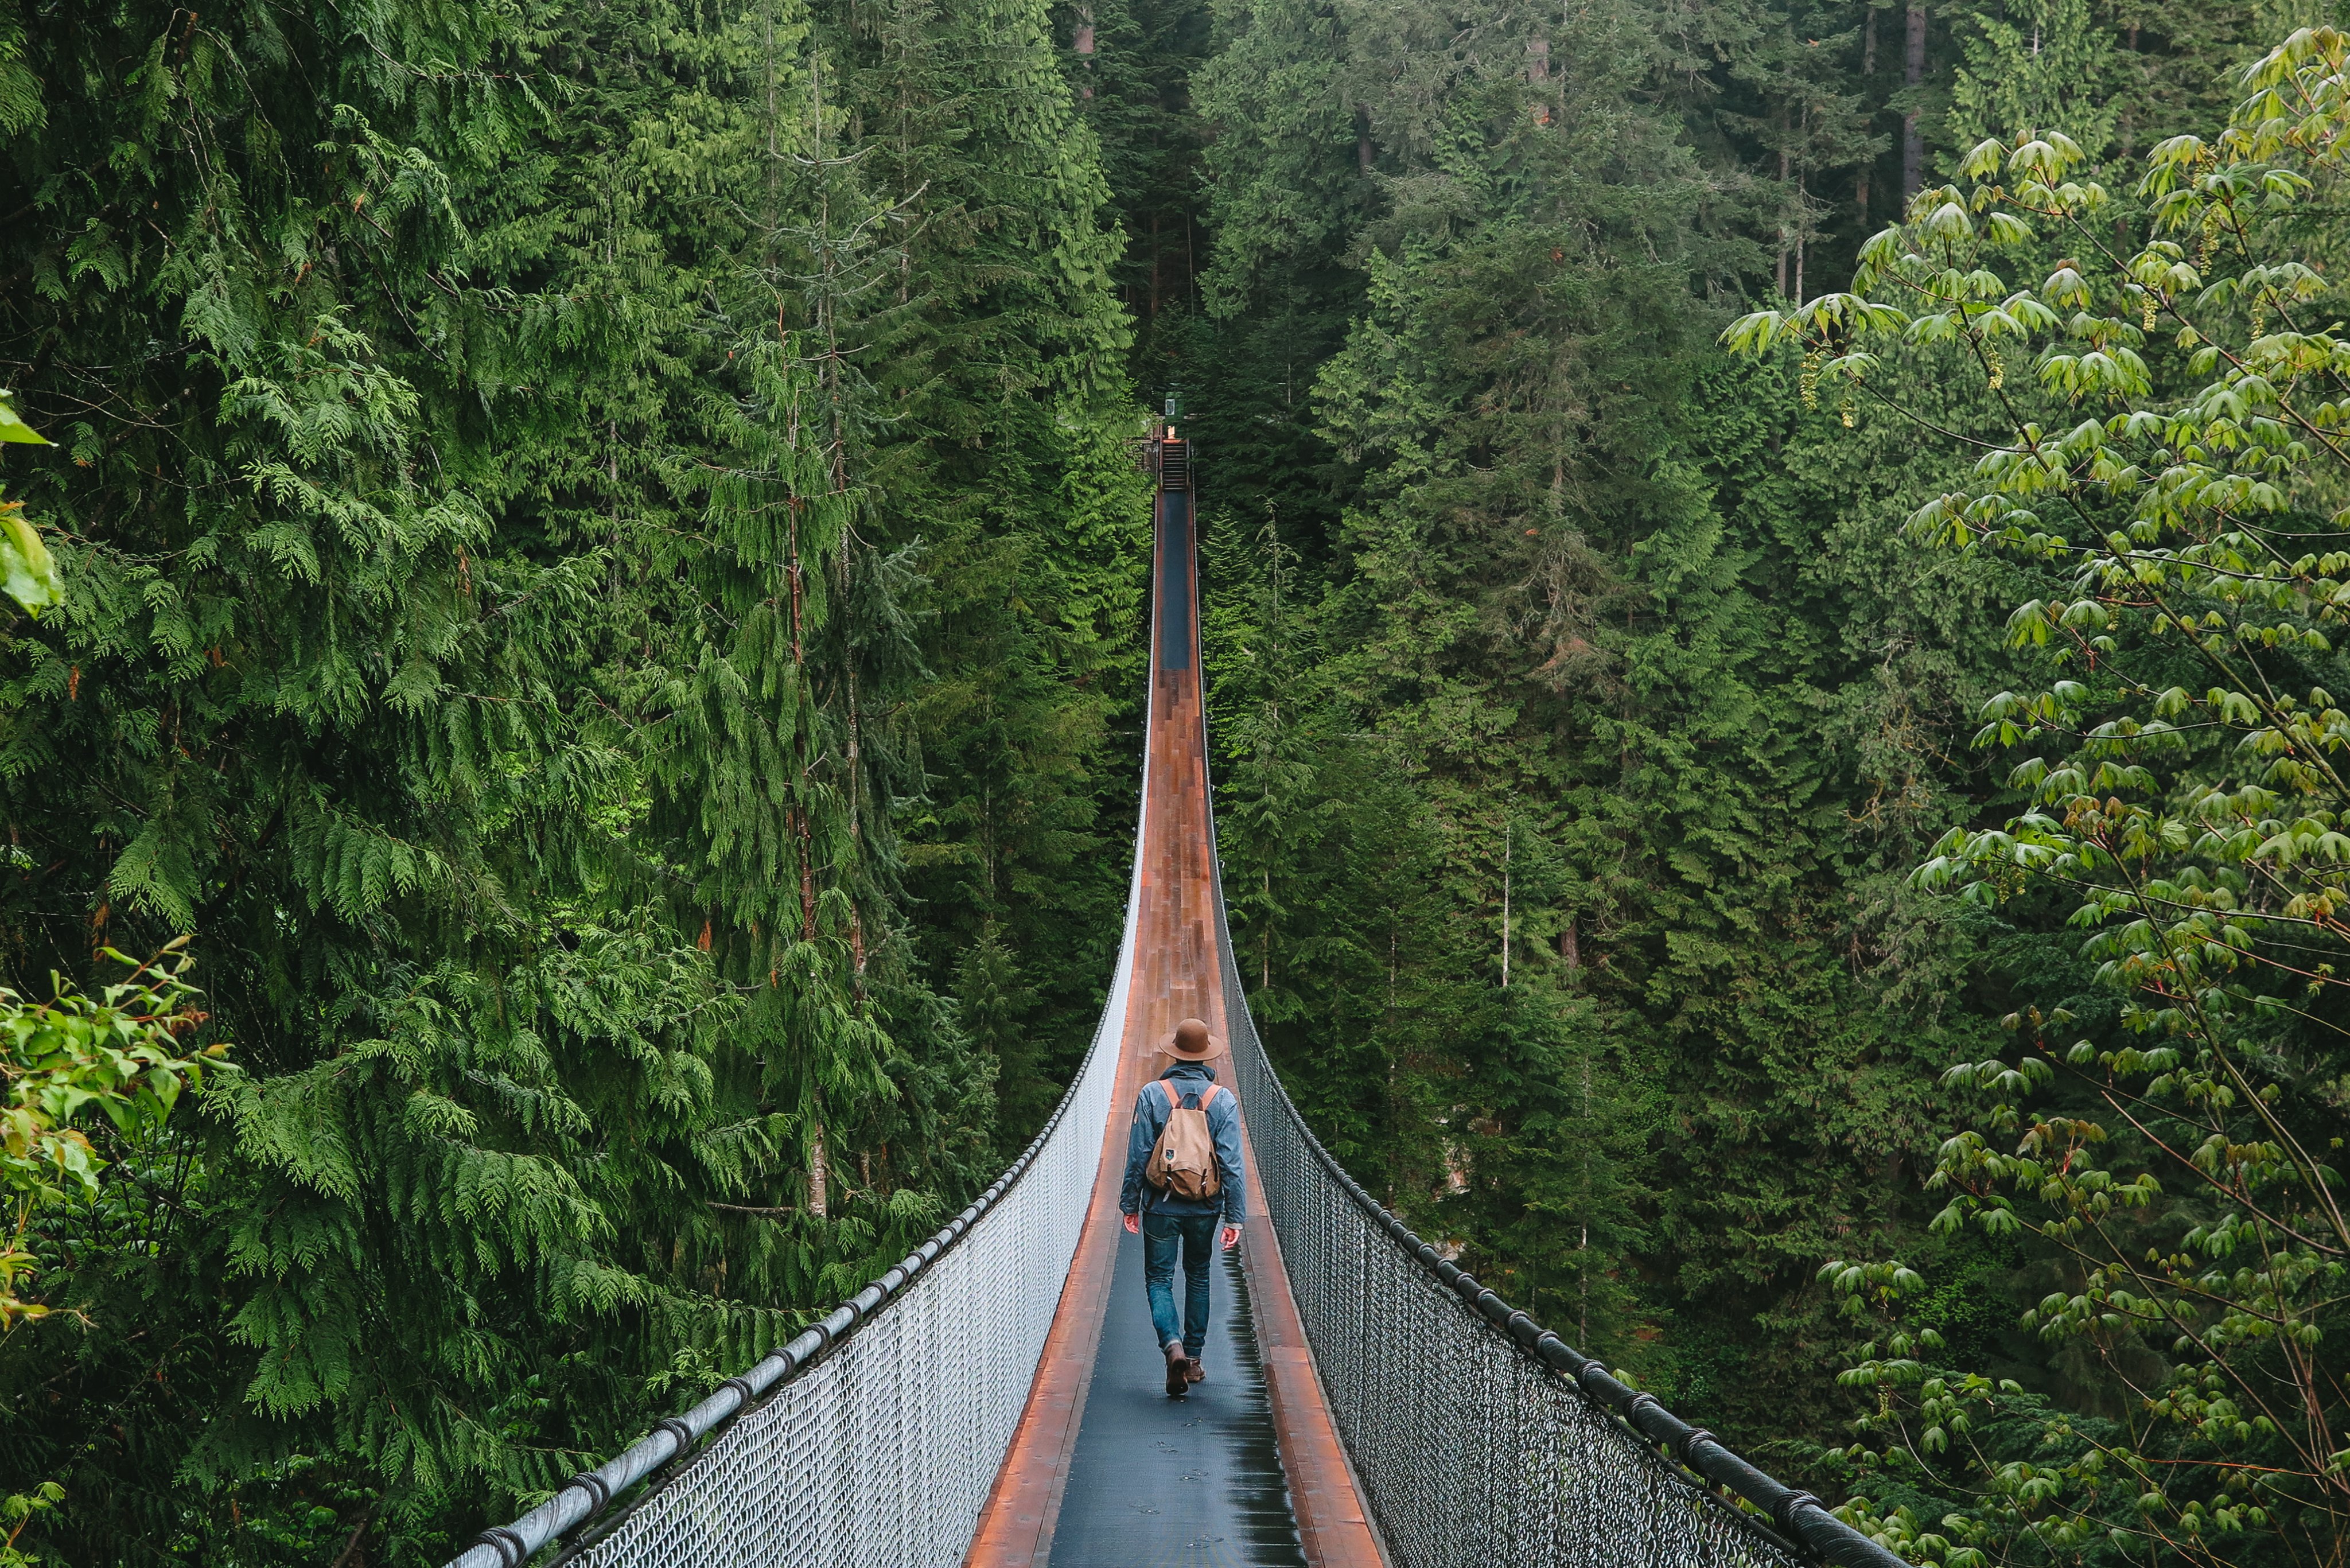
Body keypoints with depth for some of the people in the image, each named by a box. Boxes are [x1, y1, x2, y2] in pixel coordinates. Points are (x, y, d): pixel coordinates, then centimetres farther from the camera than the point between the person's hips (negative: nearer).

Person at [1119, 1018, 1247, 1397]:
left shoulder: (1152, 1094, -8)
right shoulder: (1223, 1099, -6)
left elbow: (1137, 1155, -6)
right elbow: (1232, 1163, -8)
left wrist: (1130, 1204, 4)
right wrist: (1235, 1217, -5)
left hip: (1160, 1206, -2)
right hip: (1205, 1209, 2)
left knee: (1159, 1280, 7)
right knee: (1198, 1277, 19)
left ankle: (1173, 1345, -19)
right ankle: (1193, 1360, 22)